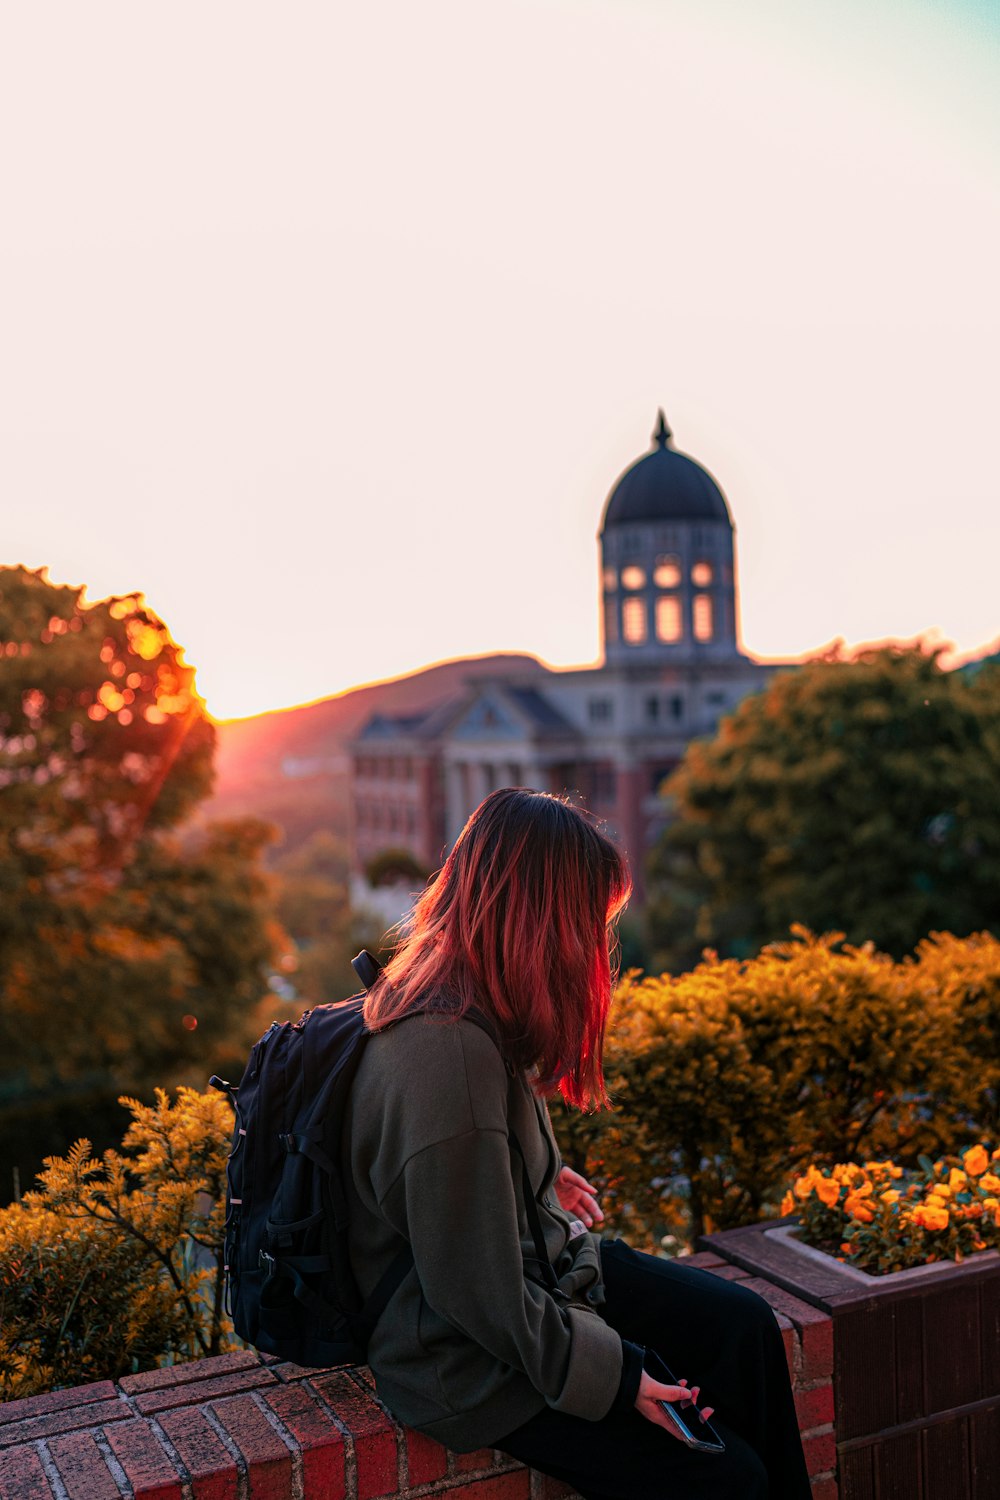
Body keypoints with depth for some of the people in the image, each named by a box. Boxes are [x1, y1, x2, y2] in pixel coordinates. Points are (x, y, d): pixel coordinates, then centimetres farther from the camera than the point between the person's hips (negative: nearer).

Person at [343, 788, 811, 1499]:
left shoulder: (459, 1004, -3)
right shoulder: (450, 1056, -34)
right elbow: (482, 1294, -27)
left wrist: (543, 1176, 28)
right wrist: (614, 1373, -17)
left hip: (535, 1264, 10)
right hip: (471, 1362, -9)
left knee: (742, 1322, 7)